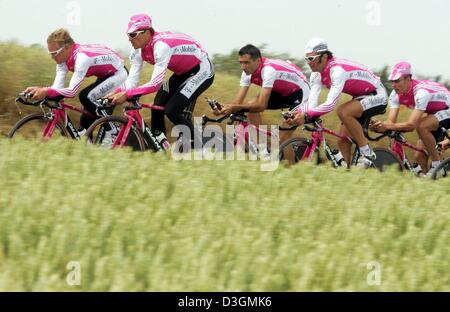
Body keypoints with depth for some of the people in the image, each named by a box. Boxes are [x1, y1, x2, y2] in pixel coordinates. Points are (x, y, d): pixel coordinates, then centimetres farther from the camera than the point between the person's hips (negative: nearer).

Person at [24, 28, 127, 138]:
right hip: (105, 75, 9)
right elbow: (58, 87, -14)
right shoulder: (63, 58, -9)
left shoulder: (81, 57, -35)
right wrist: (38, 90, -30)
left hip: (118, 74, -9)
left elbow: (72, 91, -38)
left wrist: (46, 91, -41)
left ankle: (111, 132, -11)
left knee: (86, 97, -23)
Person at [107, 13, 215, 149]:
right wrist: (115, 94, -29)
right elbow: (132, 80, -10)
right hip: (183, 72, 8)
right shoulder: (138, 51, -9)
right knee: (157, 107, -4)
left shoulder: (160, 46, -34)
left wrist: (126, 95, -42)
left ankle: (196, 146, -1)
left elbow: (156, 84, -39)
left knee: (171, 110, -18)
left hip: (202, 70, -8)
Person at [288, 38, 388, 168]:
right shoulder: (317, 74, -6)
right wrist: (298, 116, -32)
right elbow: (312, 102, -14)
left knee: (343, 112, -33)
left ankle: (367, 153, -21)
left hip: (377, 95, -9)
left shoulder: (337, 70, -32)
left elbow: (331, 104, -39)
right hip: (360, 97, 9)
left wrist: (306, 115, -45)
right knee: (343, 141, 0)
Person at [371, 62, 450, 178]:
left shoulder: (421, 92, -36)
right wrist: (379, 125, -40)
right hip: (432, 113, 8)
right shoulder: (396, 95, -13)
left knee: (421, 126, -35)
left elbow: (412, 125, -41)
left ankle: (437, 166, -21)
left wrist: (387, 126, -49)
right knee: (419, 157, -3)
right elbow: (391, 122, -18)